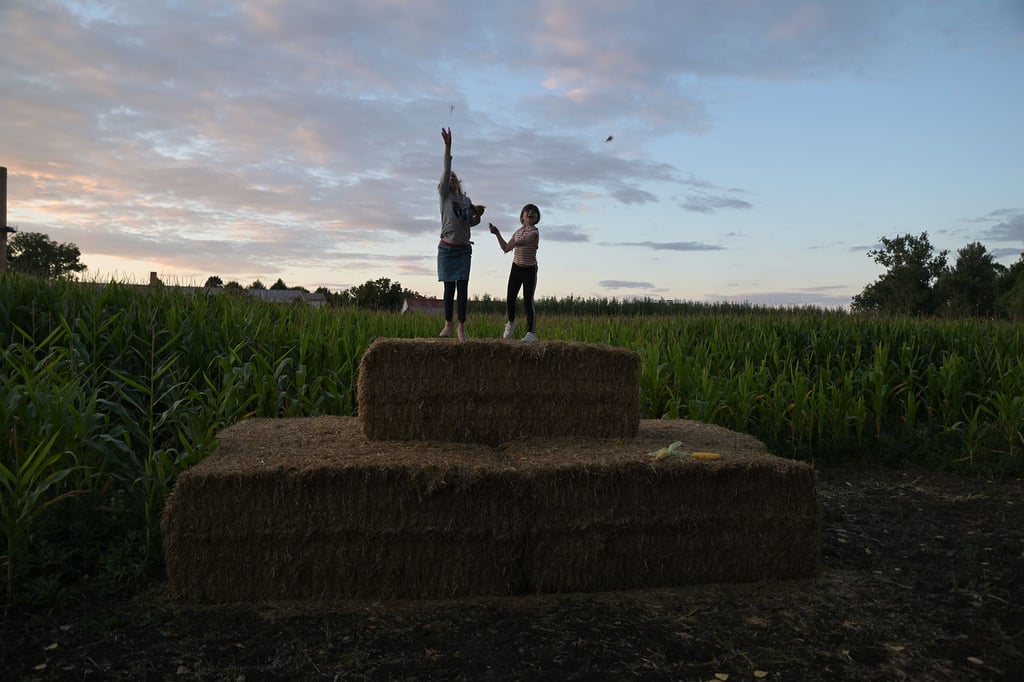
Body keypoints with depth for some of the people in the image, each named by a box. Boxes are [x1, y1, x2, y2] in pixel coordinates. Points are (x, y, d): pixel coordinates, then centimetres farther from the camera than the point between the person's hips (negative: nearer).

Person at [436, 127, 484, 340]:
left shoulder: (466, 200, 12)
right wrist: (448, 146, -22)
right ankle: (448, 324, 10)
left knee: (463, 286, -5)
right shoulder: (444, 195, 1)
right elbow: (446, 171, -11)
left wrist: (478, 215, -3)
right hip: (447, 248, -2)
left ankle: (461, 326, -4)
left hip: (464, 249, 2)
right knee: (449, 287, 1)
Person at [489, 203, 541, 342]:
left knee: (528, 301, -10)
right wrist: (497, 234, 5)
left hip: (530, 270, -6)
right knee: (510, 299, 9)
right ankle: (511, 322, 36)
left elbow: (526, 240, -32)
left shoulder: (535, 232, -12)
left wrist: (516, 243, -50)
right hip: (516, 268, 6)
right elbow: (506, 248, 13)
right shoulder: (518, 232, 9)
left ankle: (531, 333, -5)